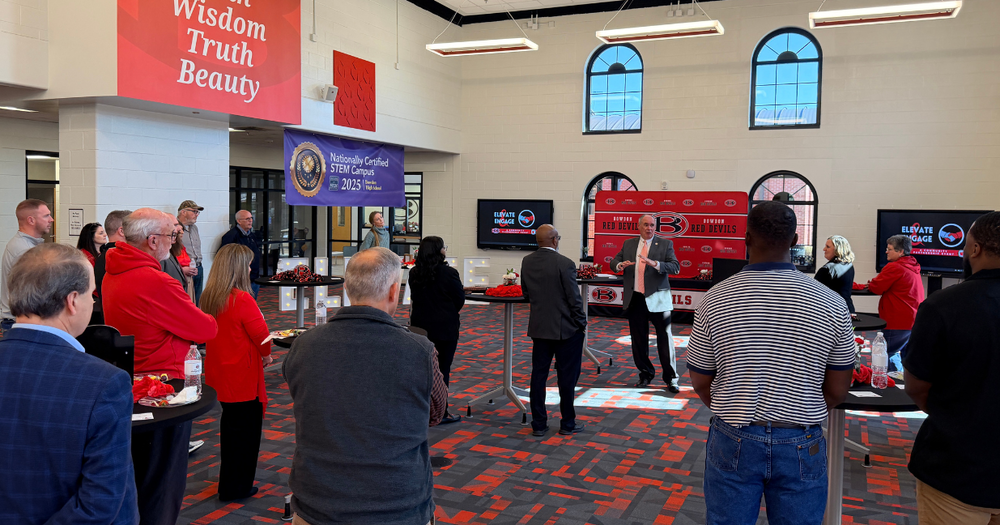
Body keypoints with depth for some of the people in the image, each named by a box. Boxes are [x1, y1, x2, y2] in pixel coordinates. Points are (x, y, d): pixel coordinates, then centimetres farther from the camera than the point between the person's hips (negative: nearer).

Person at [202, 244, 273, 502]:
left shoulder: (209, 297, 1)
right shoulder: (242, 299, -23)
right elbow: (262, 334, -18)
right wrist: (266, 354, 3)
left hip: (219, 372, 8)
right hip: (243, 376, -8)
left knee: (231, 425, 24)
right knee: (246, 429, 7)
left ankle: (229, 482, 39)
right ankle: (236, 487, 18)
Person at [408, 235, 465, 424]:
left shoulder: (414, 273, 2)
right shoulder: (449, 273, -15)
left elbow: (414, 298, 12)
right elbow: (460, 300, -8)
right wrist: (461, 286, 11)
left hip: (420, 326, 5)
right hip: (445, 327, -5)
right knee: (442, 369, 2)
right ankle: (441, 413, 8)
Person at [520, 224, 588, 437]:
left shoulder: (527, 262, 1)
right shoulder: (565, 264, -17)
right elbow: (574, 298, -13)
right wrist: (581, 323, -1)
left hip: (539, 327, 5)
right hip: (565, 328, -5)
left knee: (538, 375, 10)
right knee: (567, 377, 6)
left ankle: (538, 424, 16)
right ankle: (567, 424, 16)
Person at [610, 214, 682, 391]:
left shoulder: (665, 244, 2)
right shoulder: (628, 244, 12)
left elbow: (676, 267, -9)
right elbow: (614, 262, 13)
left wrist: (655, 264, -26)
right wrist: (620, 265, -12)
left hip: (657, 299, -3)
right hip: (635, 299, 3)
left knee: (665, 338, -3)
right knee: (638, 339, 10)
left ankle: (671, 379, 5)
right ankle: (646, 374, 25)